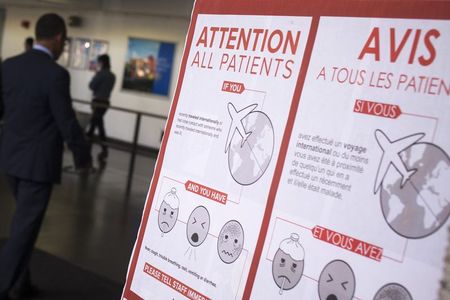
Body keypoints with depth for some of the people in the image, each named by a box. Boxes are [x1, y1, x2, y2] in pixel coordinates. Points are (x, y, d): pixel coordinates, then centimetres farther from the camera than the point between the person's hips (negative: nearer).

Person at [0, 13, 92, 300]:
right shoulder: (56, 74, -19)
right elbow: (67, 123, -16)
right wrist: (84, 155, -2)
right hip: (38, 162, -8)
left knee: (25, 220, 23)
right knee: (24, 229, 3)